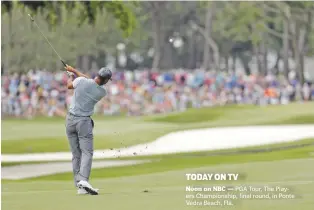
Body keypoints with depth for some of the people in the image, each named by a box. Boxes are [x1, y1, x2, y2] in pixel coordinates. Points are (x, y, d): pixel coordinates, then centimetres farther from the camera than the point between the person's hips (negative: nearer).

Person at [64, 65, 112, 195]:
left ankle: (79, 186, 3)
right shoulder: (102, 92, -5)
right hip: (84, 122, -3)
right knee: (87, 152, -6)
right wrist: (74, 70, 22)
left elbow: (69, 85, 13)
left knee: (76, 154, 6)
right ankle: (83, 180, -28)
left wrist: (71, 75, 34)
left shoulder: (80, 81, -10)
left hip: (70, 119, 3)